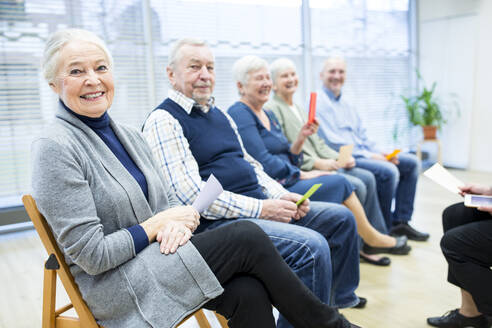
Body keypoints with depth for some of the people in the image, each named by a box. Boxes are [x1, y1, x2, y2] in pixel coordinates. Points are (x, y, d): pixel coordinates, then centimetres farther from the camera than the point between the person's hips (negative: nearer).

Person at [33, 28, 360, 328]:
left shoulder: (129, 135, 9)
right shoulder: (55, 148, -14)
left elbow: (170, 200, 11)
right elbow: (91, 255, -17)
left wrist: (176, 223, -11)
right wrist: (158, 224, -13)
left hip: (156, 252, 6)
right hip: (116, 288, -6)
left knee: (247, 291, -22)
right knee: (247, 237, -19)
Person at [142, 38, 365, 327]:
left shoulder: (220, 114, 18)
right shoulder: (164, 121, -9)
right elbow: (191, 195, -19)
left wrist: (282, 196, 4)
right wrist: (261, 209, -18)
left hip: (261, 208, 9)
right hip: (219, 223, -9)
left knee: (341, 217, 11)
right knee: (311, 246, -28)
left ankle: (341, 299, 30)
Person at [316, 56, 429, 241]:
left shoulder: (346, 104, 21)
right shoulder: (318, 103, -8)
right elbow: (332, 142, -17)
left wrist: (379, 152, 2)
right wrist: (368, 155, -17)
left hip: (363, 153, 10)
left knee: (411, 162, 4)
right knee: (389, 171, -28)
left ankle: (400, 222, 6)